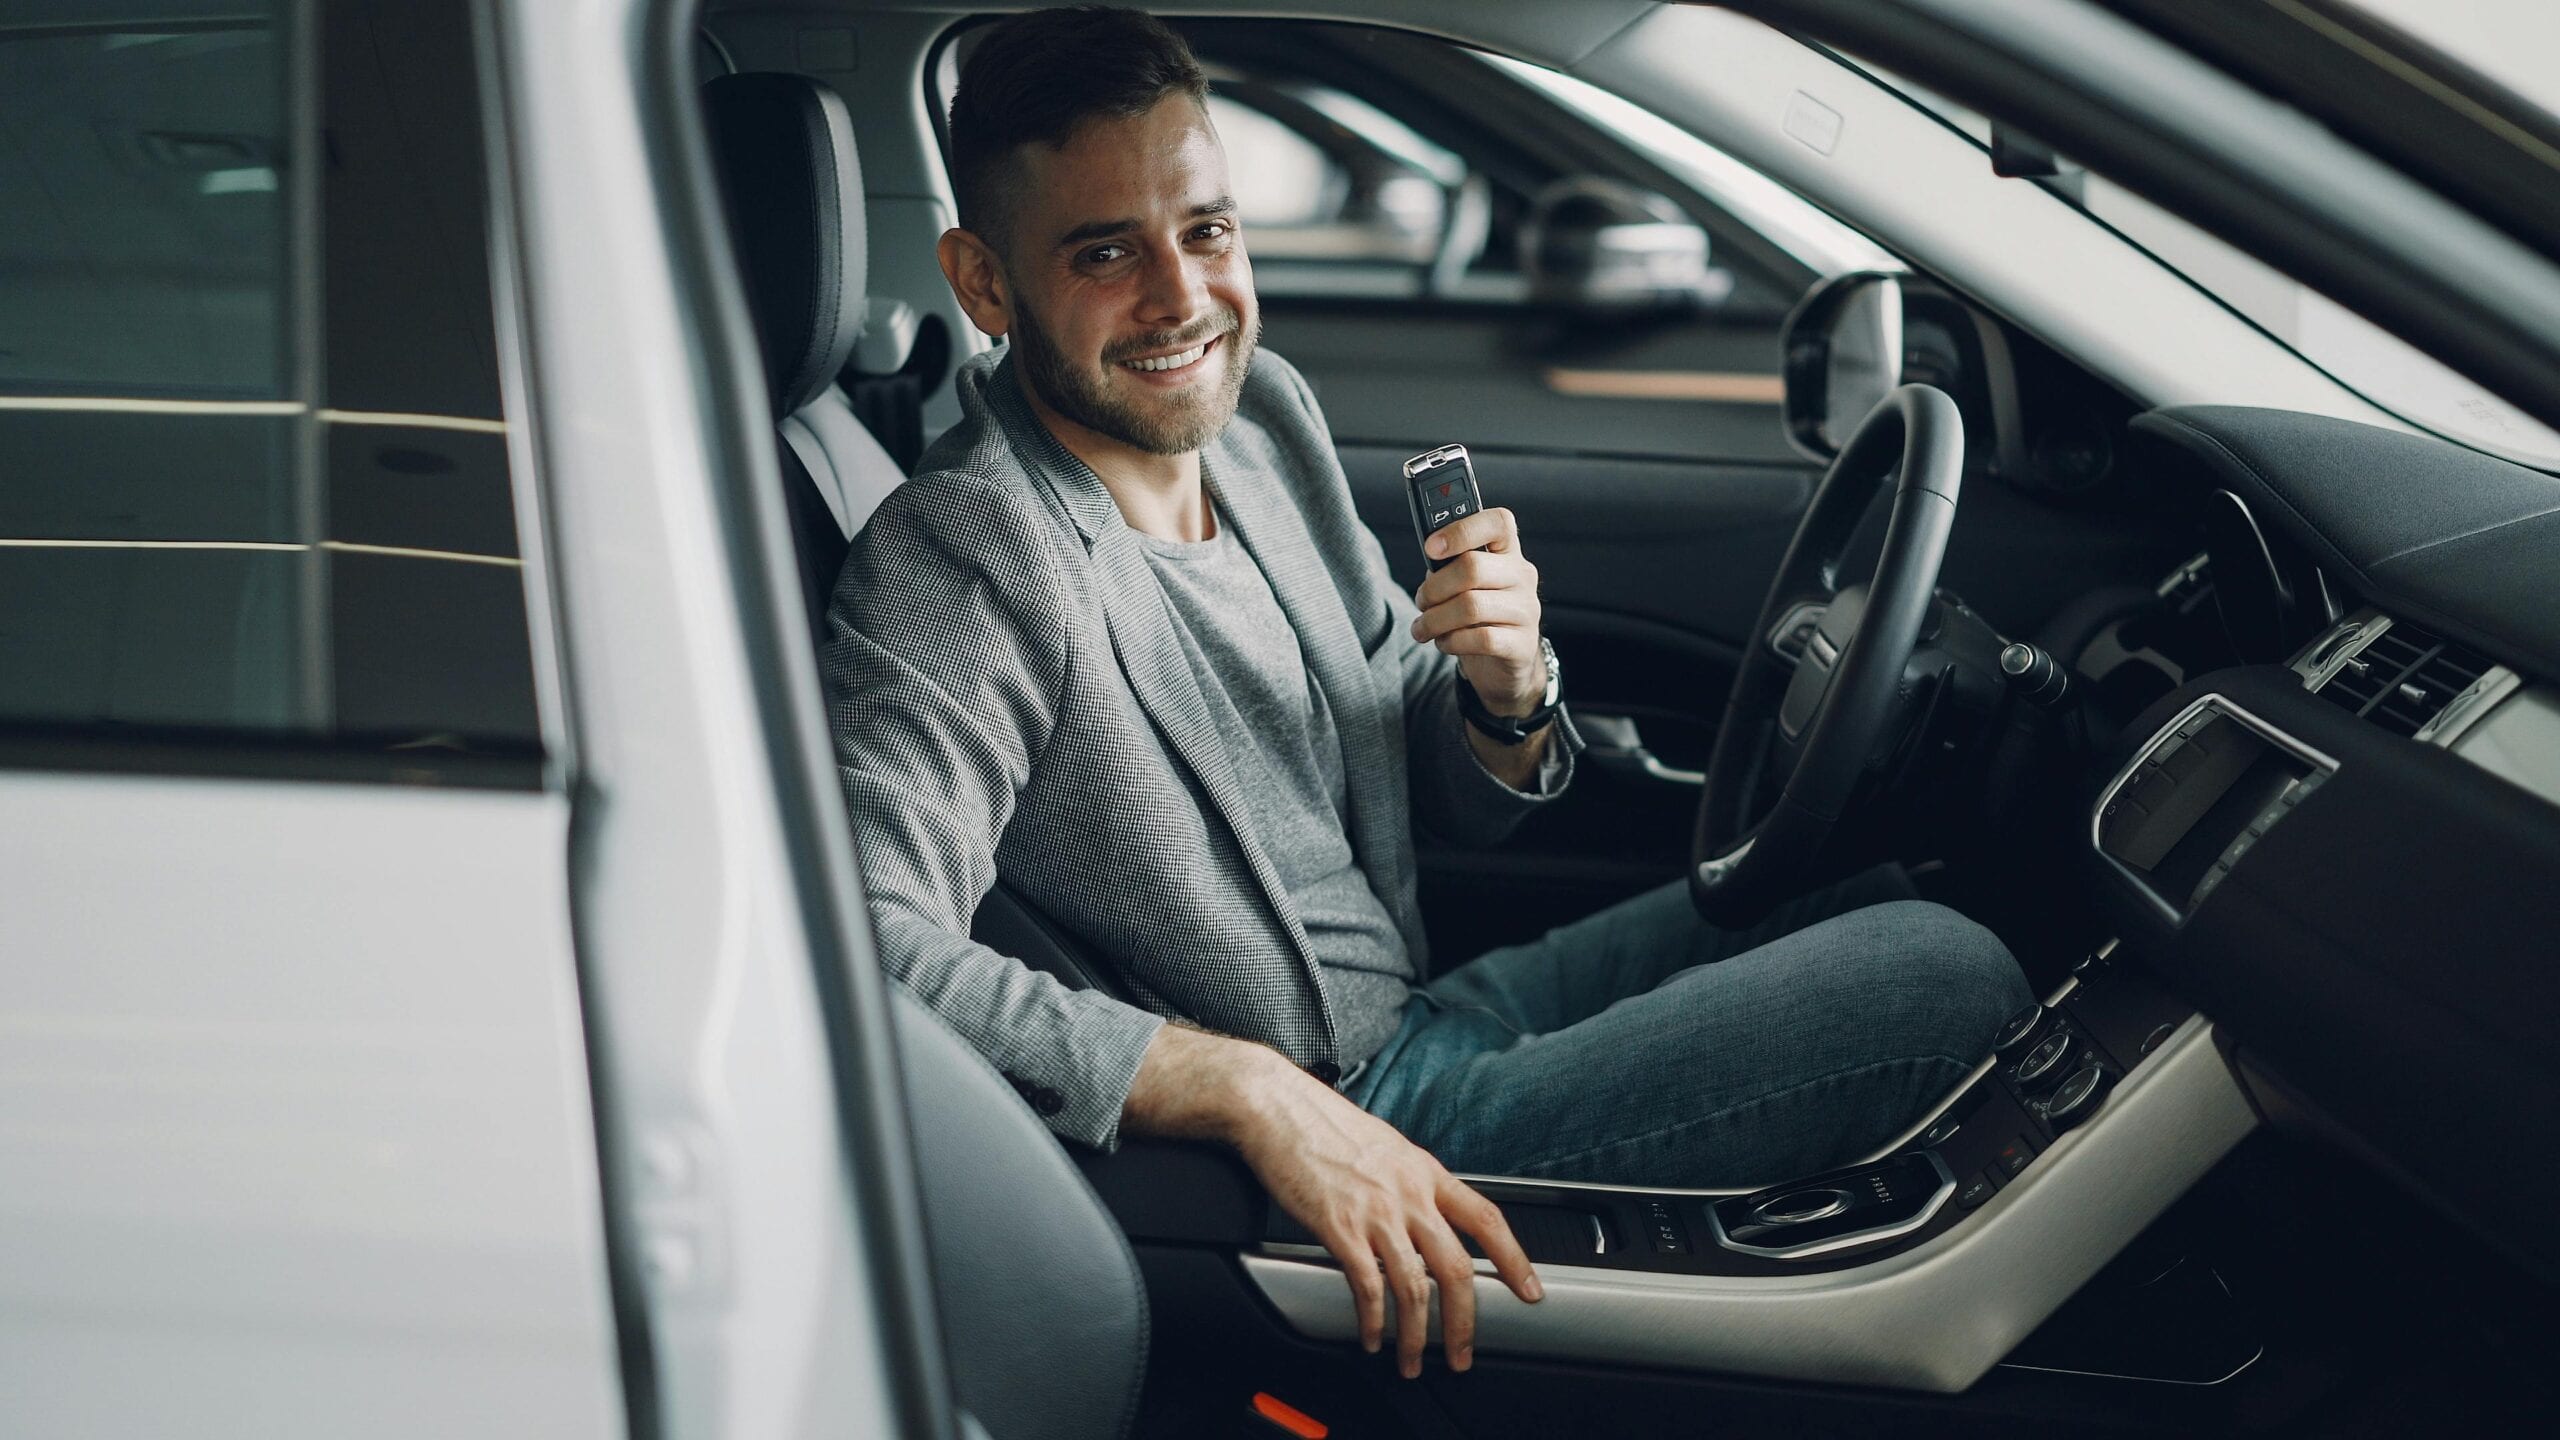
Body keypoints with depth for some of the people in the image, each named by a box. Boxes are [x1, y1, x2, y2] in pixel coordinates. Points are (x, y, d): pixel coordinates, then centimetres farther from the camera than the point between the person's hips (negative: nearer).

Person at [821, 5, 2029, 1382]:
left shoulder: (1262, 412, 4)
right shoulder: (960, 558, -23)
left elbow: (1454, 802, 13)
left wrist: (1508, 693, -12)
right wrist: (1253, 1091, -36)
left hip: (1422, 1019, 9)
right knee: (1945, 978, -8)